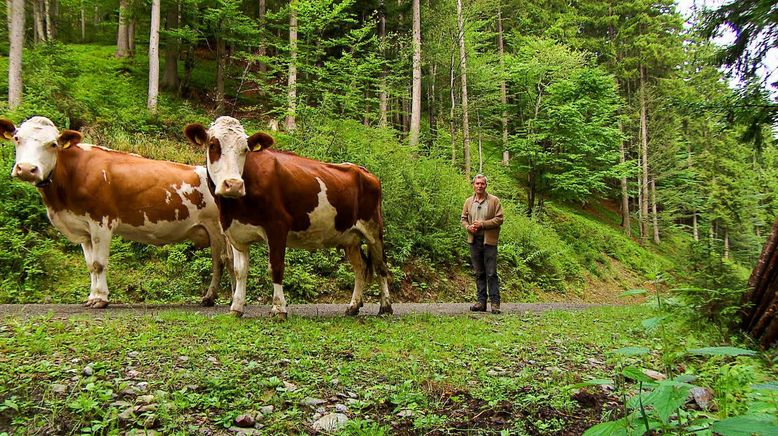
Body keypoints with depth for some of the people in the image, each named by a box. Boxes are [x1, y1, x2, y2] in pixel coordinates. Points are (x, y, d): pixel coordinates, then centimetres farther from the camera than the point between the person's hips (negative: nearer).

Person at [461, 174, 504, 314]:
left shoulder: (494, 200, -1)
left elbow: (499, 219, -7)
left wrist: (482, 224, -15)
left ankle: (495, 303, 1)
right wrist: (468, 227, -7)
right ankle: (481, 302, 15)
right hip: (474, 241, 4)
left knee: (491, 273, -4)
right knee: (479, 273, 9)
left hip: (489, 241, -4)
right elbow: (463, 218, 15)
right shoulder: (469, 201, 12)